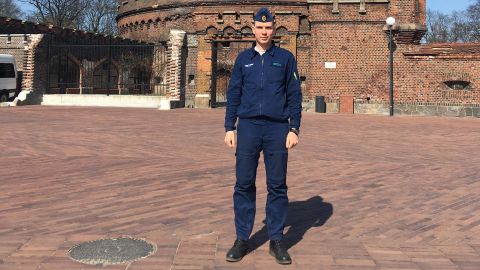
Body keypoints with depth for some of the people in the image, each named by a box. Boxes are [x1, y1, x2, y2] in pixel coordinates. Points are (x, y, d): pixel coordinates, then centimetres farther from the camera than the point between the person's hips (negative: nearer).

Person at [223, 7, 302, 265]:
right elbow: (233, 95, 11)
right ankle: (242, 239, 10)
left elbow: (295, 96, 5)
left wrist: (294, 129, -3)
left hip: (278, 128, -1)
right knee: (244, 184, 1)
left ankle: (276, 240, 11)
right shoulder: (243, 58, 11)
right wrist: (229, 128, 3)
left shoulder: (285, 58, 7)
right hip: (248, 127, 1)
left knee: (277, 186, 1)